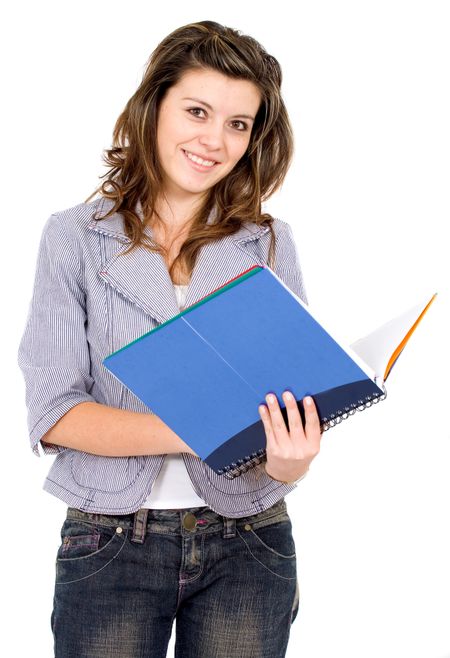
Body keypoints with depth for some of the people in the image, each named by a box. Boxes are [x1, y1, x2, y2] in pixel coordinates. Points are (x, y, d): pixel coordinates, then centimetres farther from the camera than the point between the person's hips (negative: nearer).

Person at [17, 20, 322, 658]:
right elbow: (52, 411, -8)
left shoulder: (269, 243, 4)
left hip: (246, 545, 2)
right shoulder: (75, 237, -1)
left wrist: (290, 461, -21)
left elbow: (297, 402, 2)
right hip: (110, 542, -1)